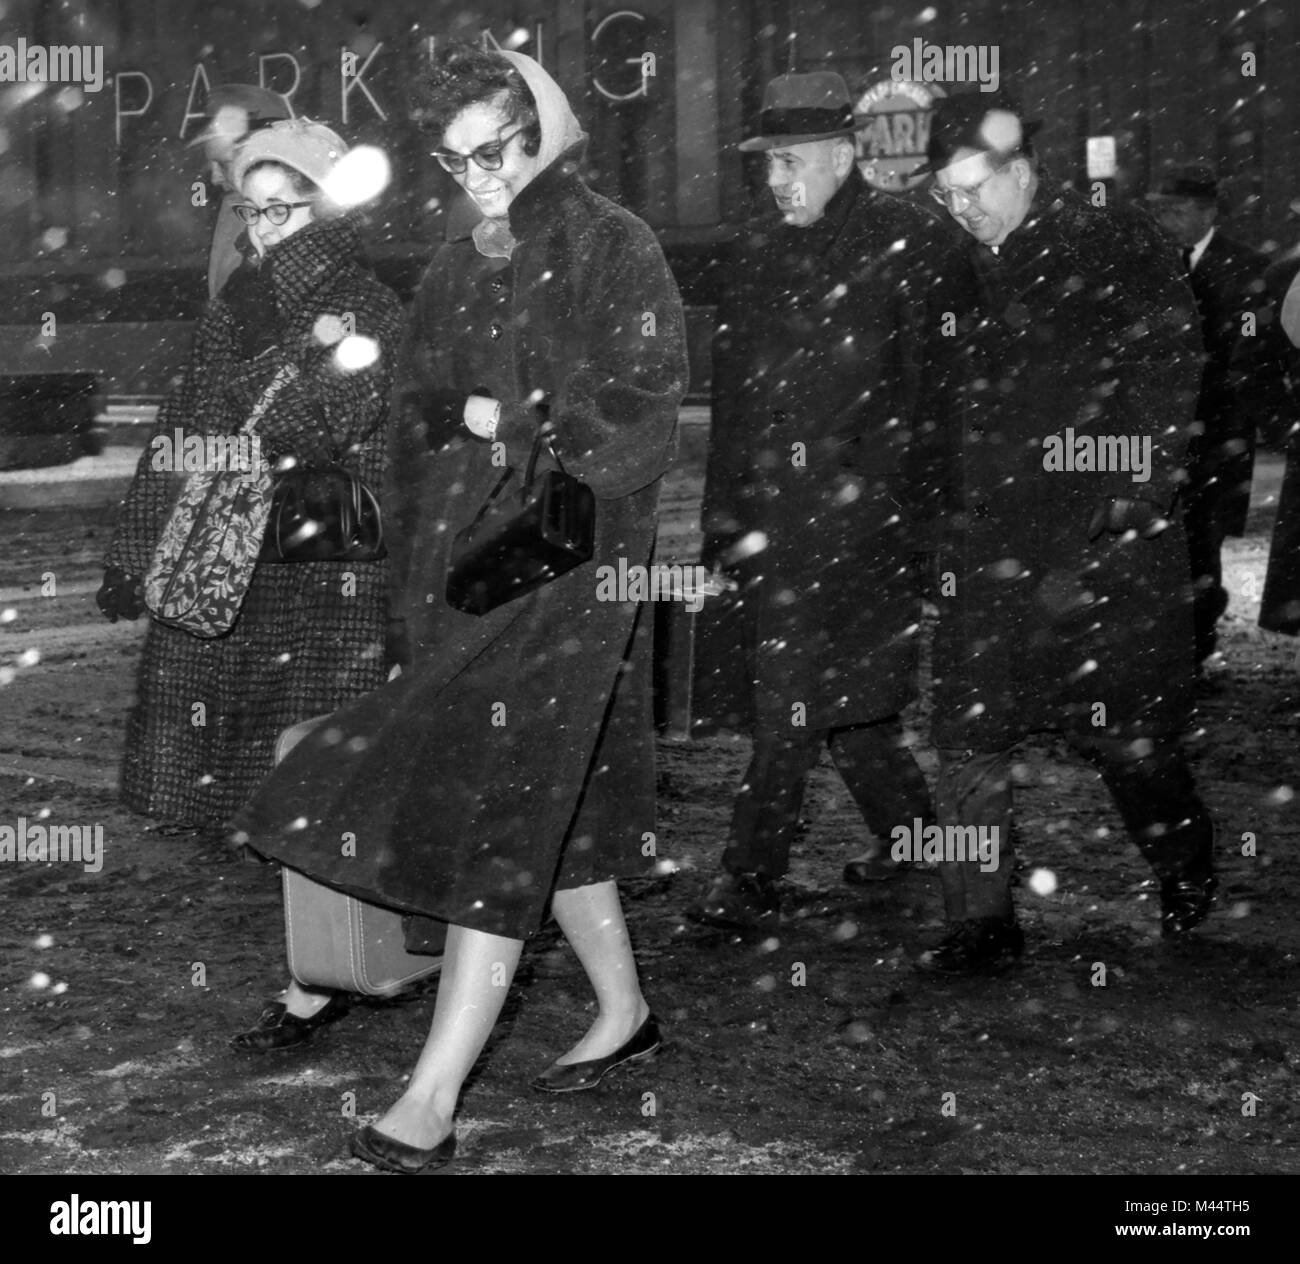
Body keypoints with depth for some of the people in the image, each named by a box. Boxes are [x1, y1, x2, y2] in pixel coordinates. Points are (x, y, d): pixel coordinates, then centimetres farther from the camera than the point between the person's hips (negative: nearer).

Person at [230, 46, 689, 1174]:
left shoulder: (617, 251, -5)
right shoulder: (454, 274, 13)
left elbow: (638, 428, -11)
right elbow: (418, 434, 14)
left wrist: (498, 418, -10)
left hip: (571, 566, -6)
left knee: (504, 812, -9)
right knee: (555, 803, 13)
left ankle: (435, 1099, -9)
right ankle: (624, 1013, 31)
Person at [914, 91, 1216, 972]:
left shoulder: (1126, 252, -4)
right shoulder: (961, 278, 14)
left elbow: (1167, 399, -8)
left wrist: (1098, 550, -13)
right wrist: (953, 512, 7)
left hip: (1108, 548, -5)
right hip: (987, 552, 5)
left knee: (1126, 735, 4)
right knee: (968, 737, -2)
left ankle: (1189, 870, 31)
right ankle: (981, 925, 7)